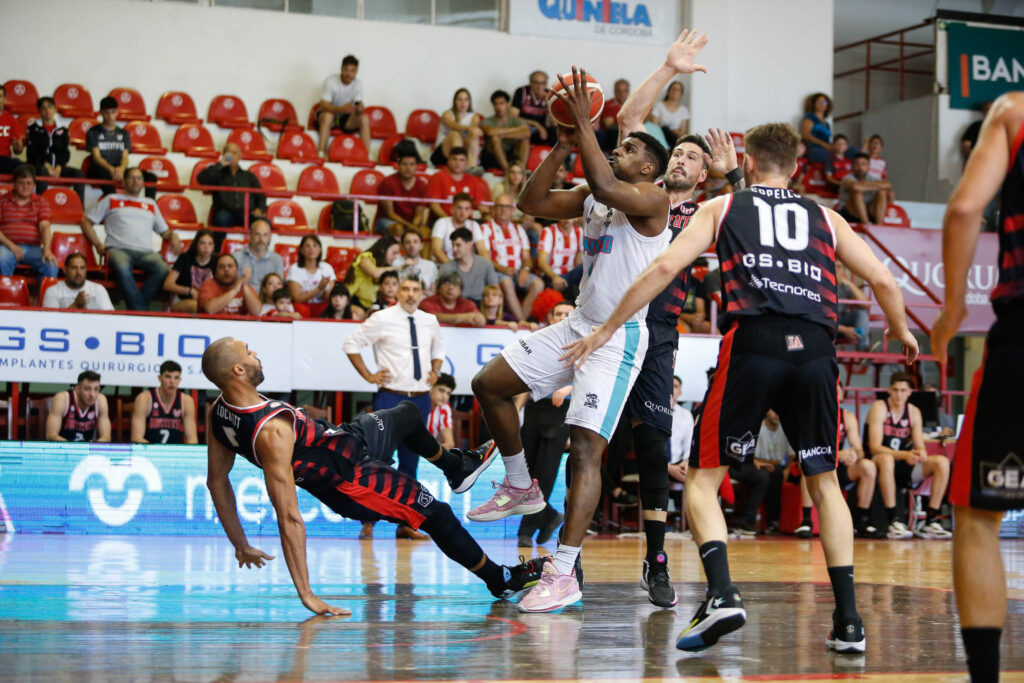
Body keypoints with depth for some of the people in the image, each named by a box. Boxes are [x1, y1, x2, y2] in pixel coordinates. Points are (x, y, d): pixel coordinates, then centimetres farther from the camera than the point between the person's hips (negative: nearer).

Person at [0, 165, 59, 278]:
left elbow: (45, 227, 2)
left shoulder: (41, 203, 15)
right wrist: (11, 246, -13)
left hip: (33, 247, 1)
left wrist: (47, 250, -17)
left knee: (51, 265, -28)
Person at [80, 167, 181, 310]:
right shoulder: (111, 200, 22)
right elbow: (86, 222, 20)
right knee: (122, 268, -41)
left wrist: (173, 236, 7)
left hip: (145, 251, 2)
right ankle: (141, 310, -42)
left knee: (163, 269, -34)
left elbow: (164, 231, 32)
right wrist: (98, 244, 5)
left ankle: (134, 307, -33)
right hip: (118, 249, -2)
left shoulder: (151, 204, 31)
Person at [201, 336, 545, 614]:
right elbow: (288, 517, -40)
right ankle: (501, 579, 30)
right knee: (437, 515, 8)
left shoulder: (220, 411, -15)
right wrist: (306, 595, -36)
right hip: (350, 478, -9)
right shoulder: (272, 432, -41)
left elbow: (216, 481, -3)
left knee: (408, 413, 29)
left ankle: (455, 465, 59)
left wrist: (242, 546, 7)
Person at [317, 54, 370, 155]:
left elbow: (359, 104, -6)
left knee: (365, 119, -22)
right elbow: (324, 106, -27)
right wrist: (342, 109, -45)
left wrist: (360, 109, -33)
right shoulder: (330, 81, -20)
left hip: (345, 118, 4)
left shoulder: (358, 84, -6)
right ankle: (321, 153, -40)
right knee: (328, 116, -38)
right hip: (329, 114, -4)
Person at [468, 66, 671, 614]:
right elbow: (531, 203, 7)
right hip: (577, 326, 9)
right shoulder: (592, 196, 13)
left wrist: (586, 126, -25)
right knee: (489, 384, 11)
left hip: (618, 338, -9)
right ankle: (521, 488, 26)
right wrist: (565, 146, -1)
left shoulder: (651, 198, -12)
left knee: (586, 448, -16)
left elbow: (605, 186, -33)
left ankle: (563, 574, -17)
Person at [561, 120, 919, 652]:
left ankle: (721, 595, -14)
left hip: (752, 344, -2)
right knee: (824, 481, 18)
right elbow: (882, 279, 21)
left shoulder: (722, 207, 19)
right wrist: (901, 332, 41)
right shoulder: (823, 217, 24)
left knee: (703, 479, 8)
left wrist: (607, 329, 14)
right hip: (815, 350, 2)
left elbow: (664, 268, 8)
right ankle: (848, 620, 10)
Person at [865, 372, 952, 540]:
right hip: (877, 465, -5)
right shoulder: (879, 408, -9)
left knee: (942, 462, -14)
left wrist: (921, 454, -24)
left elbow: (920, 447, 3)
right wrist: (905, 455, -32)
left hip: (903, 469, 5)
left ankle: (931, 522, -15)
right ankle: (894, 522, -39)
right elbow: (874, 447, -19)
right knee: (886, 459, -39)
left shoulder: (914, 412, 8)